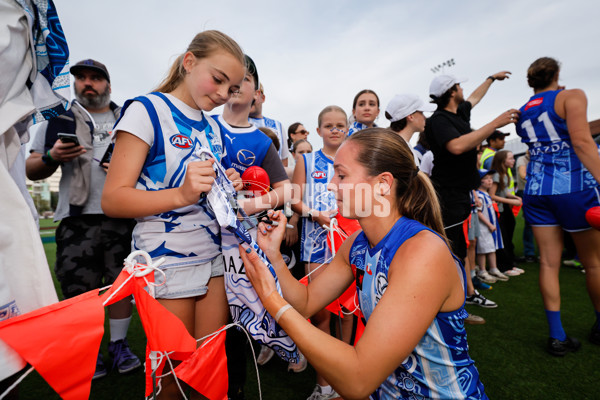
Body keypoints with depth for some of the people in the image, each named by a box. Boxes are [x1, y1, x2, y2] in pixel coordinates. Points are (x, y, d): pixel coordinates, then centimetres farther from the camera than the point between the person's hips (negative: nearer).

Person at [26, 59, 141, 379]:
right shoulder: (59, 120, 15)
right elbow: (32, 171, 13)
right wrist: (51, 157, -9)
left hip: (124, 217, 0)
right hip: (79, 219, 0)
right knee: (79, 289, 1)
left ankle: (119, 346, 21)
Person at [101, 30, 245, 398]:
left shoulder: (212, 127, 12)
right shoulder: (147, 110, -7)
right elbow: (113, 199, -14)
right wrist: (181, 194, -29)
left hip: (214, 257, 6)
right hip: (167, 262, -5)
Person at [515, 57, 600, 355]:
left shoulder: (522, 112, 14)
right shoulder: (571, 96, -2)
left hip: (536, 190, 4)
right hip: (573, 187, -4)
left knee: (548, 262, 5)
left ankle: (557, 336, 10)